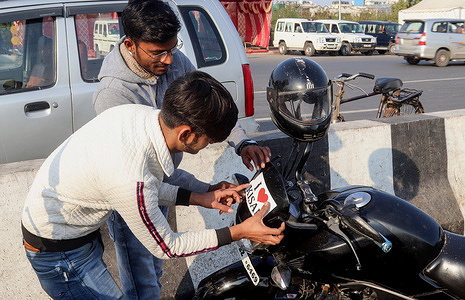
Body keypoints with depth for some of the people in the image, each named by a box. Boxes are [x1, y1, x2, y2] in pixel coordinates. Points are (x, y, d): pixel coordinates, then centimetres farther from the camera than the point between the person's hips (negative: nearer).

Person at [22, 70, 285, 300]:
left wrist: (199, 198, -1)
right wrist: (239, 233, -19)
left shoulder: (142, 114, -15)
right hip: (59, 249, -8)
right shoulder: (129, 178, -39)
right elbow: (166, 247, -20)